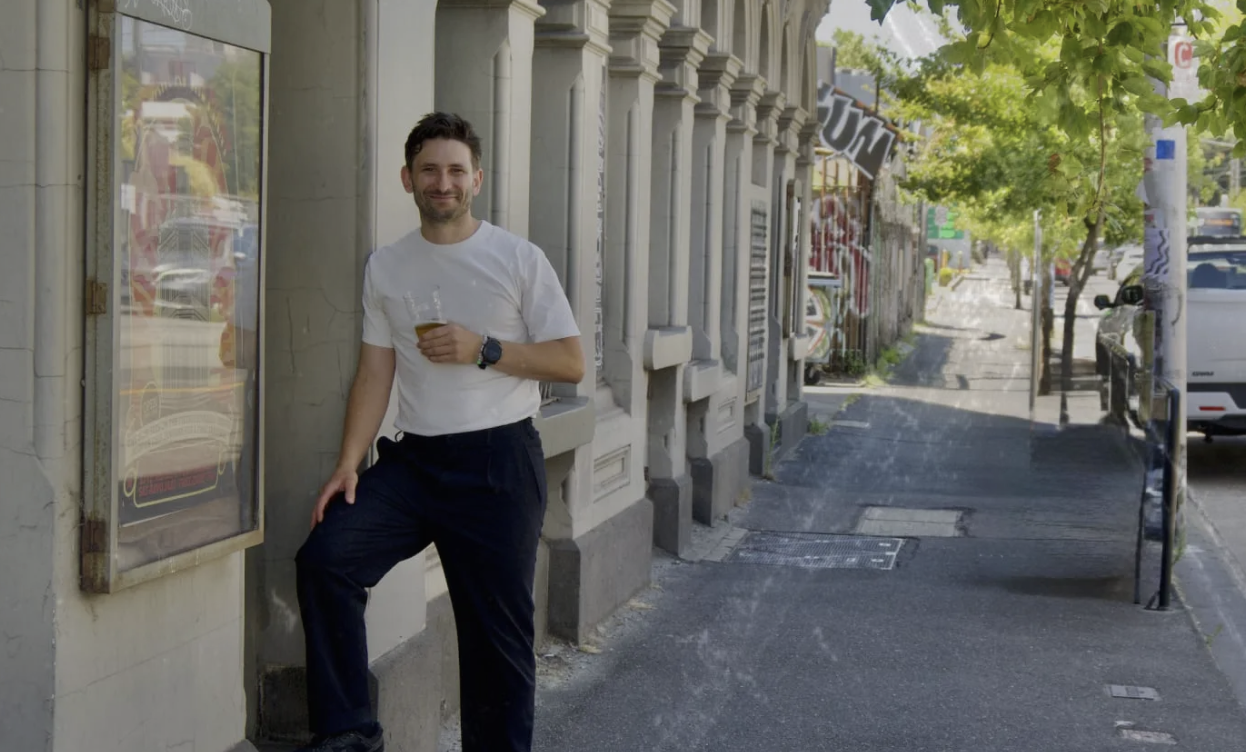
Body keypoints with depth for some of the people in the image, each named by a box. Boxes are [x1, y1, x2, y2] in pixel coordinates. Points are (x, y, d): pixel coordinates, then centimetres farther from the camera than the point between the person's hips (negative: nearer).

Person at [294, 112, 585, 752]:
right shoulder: (384, 268, 10)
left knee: (498, 630, 1)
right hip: (413, 459, 3)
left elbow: (570, 362, -2)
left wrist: (483, 350, -14)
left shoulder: (518, 260, 1)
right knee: (324, 558, -18)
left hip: (498, 461, -2)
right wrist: (348, 463, -2)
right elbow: (375, 373, 8)